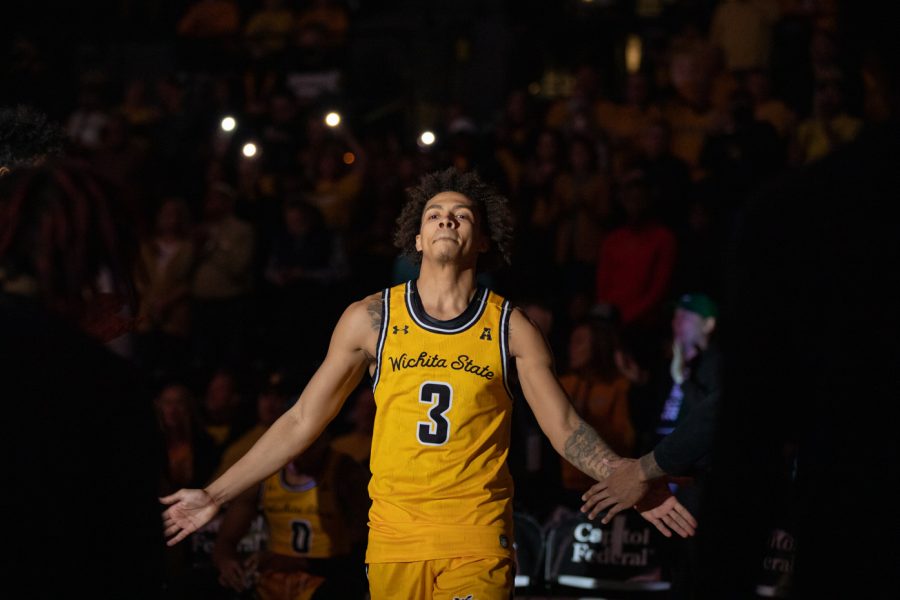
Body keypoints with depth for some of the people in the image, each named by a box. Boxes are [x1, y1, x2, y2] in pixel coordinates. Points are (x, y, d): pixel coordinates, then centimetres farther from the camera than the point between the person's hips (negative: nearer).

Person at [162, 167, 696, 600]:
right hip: (394, 540, 1)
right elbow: (302, 422, 8)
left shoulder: (510, 328, 3)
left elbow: (565, 426, 3)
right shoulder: (370, 320, 5)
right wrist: (215, 497, 5)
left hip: (478, 542, -1)